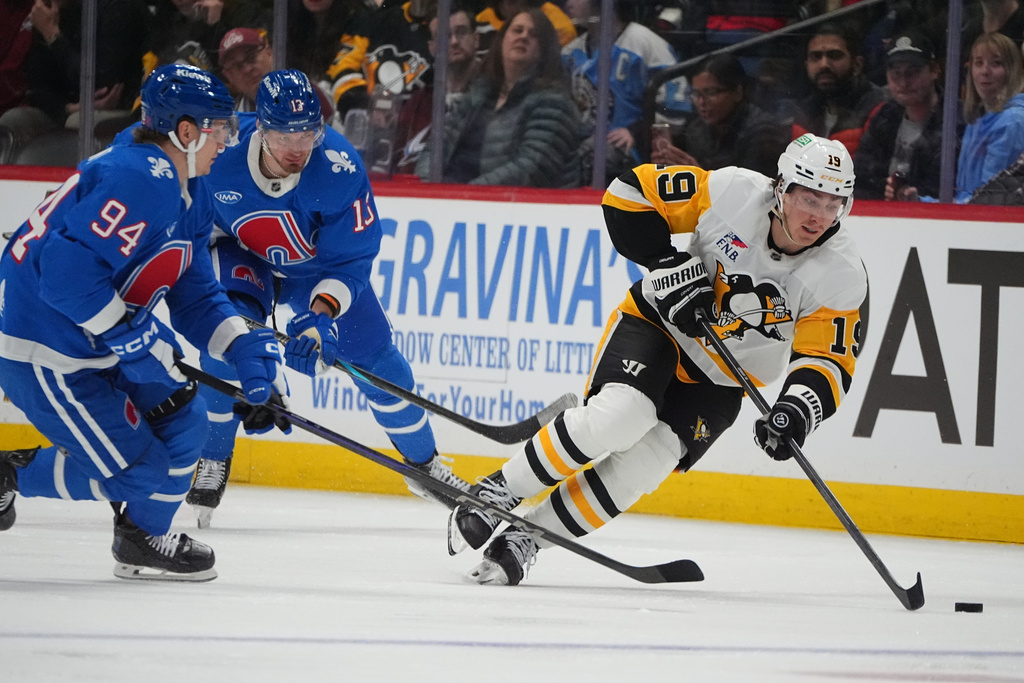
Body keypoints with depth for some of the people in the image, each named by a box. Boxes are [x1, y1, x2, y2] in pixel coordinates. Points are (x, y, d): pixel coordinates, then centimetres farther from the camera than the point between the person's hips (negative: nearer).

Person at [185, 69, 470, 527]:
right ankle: (212, 460, -9)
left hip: (320, 266, 1)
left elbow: (350, 260, -29)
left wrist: (320, 314, -42)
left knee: (375, 358, 1)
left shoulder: (339, 167, -34)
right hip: (243, 258, -1)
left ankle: (424, 462, 23)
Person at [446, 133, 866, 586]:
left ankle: (526, 537, -3)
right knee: (620, 415, -28)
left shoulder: (841, 276, -17)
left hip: (721, 379, 2)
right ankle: (498, 492, -12)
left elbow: (828, 361, -18)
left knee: (642, 465, -15)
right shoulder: (733, 193, -21)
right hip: (658, 325, -2)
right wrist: (666, 263, -22)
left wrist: (797, 409, -38)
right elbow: (630, 193, -13)